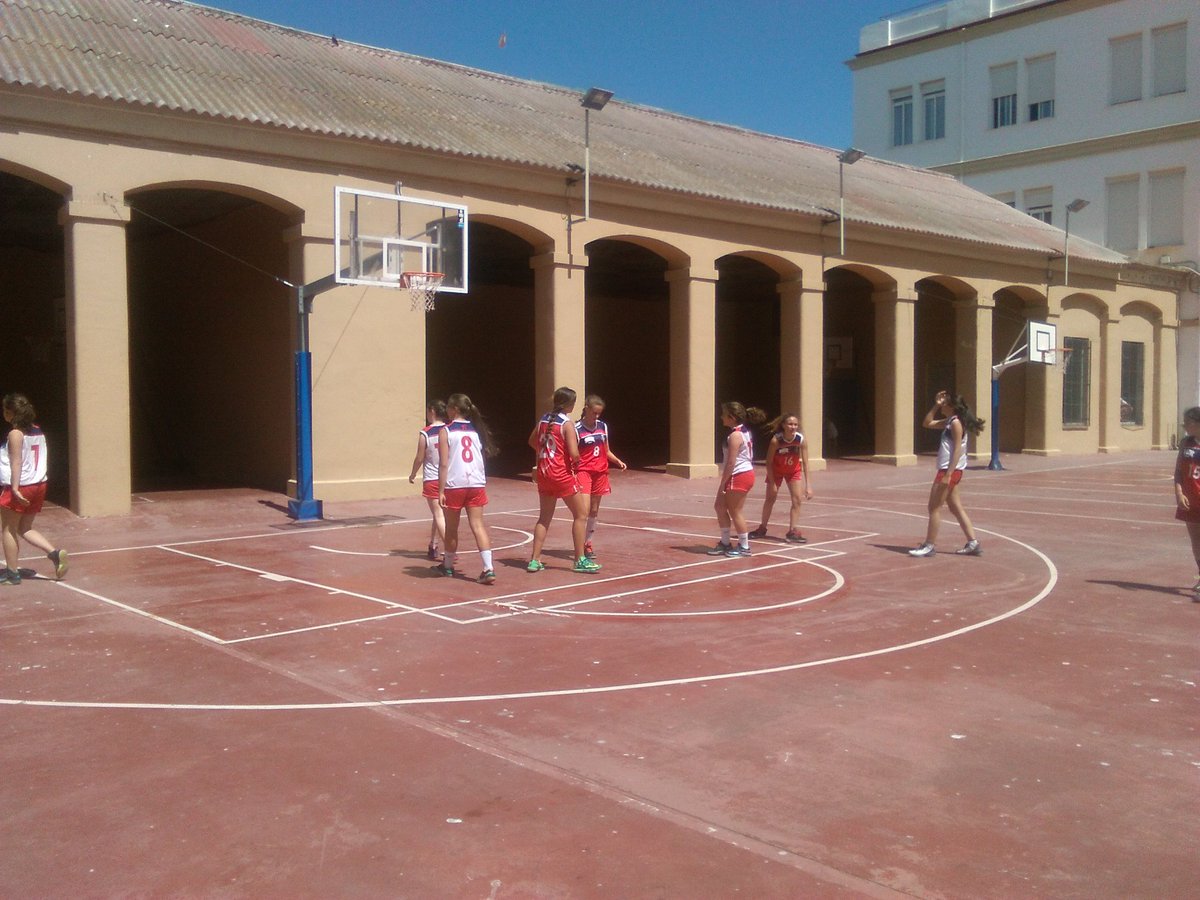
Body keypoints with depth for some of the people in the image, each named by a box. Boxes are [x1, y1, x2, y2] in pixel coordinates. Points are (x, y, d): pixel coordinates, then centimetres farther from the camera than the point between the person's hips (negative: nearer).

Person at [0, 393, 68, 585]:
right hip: (38, 485, 7)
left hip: (19, 488, -7)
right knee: (25, 529, 16)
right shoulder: (38, 432, 9)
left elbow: (16, 462, -19)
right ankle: (55, 553, -3)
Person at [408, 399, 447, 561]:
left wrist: (413, 475, 12)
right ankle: (433, 546, 30)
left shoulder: (425, 433, -10)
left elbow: (420, 458, -5)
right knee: (440, 514, 19)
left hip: (431, 479, -4)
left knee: (439, 515, -5)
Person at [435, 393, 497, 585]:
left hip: (454, 485, -3)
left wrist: (441, 491, -8)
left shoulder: (446, 431, -4)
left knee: (451, 527, 13)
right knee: (478, 525, 1)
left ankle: (448, 566, 30)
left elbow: (443, 464, -9)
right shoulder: (476, 429, 10)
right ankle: (488, 569, -11)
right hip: (476, 484, 4)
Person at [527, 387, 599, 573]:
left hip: (543, 473, 7)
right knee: (581, 515, 6)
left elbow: (532, 442, 22)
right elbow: (574, 453, -20)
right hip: (562, 474, -7)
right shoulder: (567, 424, -14)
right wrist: (576, 462, 0)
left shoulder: (543, 420, 6)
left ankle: (535, 560, 13)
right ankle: (580, 560, 7)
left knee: (544, 517, 15)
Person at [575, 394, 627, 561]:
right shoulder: (577, 429, -8)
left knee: (594, 510, 11)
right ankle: (581, 545, -13)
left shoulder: (603, 426, 8)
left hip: (600, 472, 6)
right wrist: (572, 472, -20)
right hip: (584, 471, -5)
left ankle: (588, 543, 23)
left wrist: (618, 461, 1)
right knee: (584, 509, -17)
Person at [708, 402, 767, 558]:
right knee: (720, 506, 15)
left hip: (739, 476, -10)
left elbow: (731, 463, -21)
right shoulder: (744, 431, 12)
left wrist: (722, 483, -16)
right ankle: (725, 543, 22)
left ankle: (744, 547, 10)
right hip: (746, 474, 10)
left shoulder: (735, 435, -18)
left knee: (735, 512, 0)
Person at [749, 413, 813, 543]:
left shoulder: (801, 439, -27)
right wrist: (772, 483, -19)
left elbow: (805, 464, -24)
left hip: (793, 471, 1)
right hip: (776, 470, -1)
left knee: (797, 500, -9)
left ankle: (793, 531, -2)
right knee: (770, 499, 8)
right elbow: (769, 462, -20)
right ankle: (762, 528, 25)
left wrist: (808, 486, -29)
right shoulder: (776, 440, -31)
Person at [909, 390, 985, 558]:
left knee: (934, 507, -4)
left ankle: (929, 545, 2)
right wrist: (935, 406, 10)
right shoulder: (949, 421, 13)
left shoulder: (956, 422, -14)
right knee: (956, 508, 11)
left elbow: (957, 450, -19)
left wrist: (948, 474, -23)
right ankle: (973, 543, 13)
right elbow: (927, 423, 23)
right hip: (948, 470, 10)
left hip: (950, 470, -10)